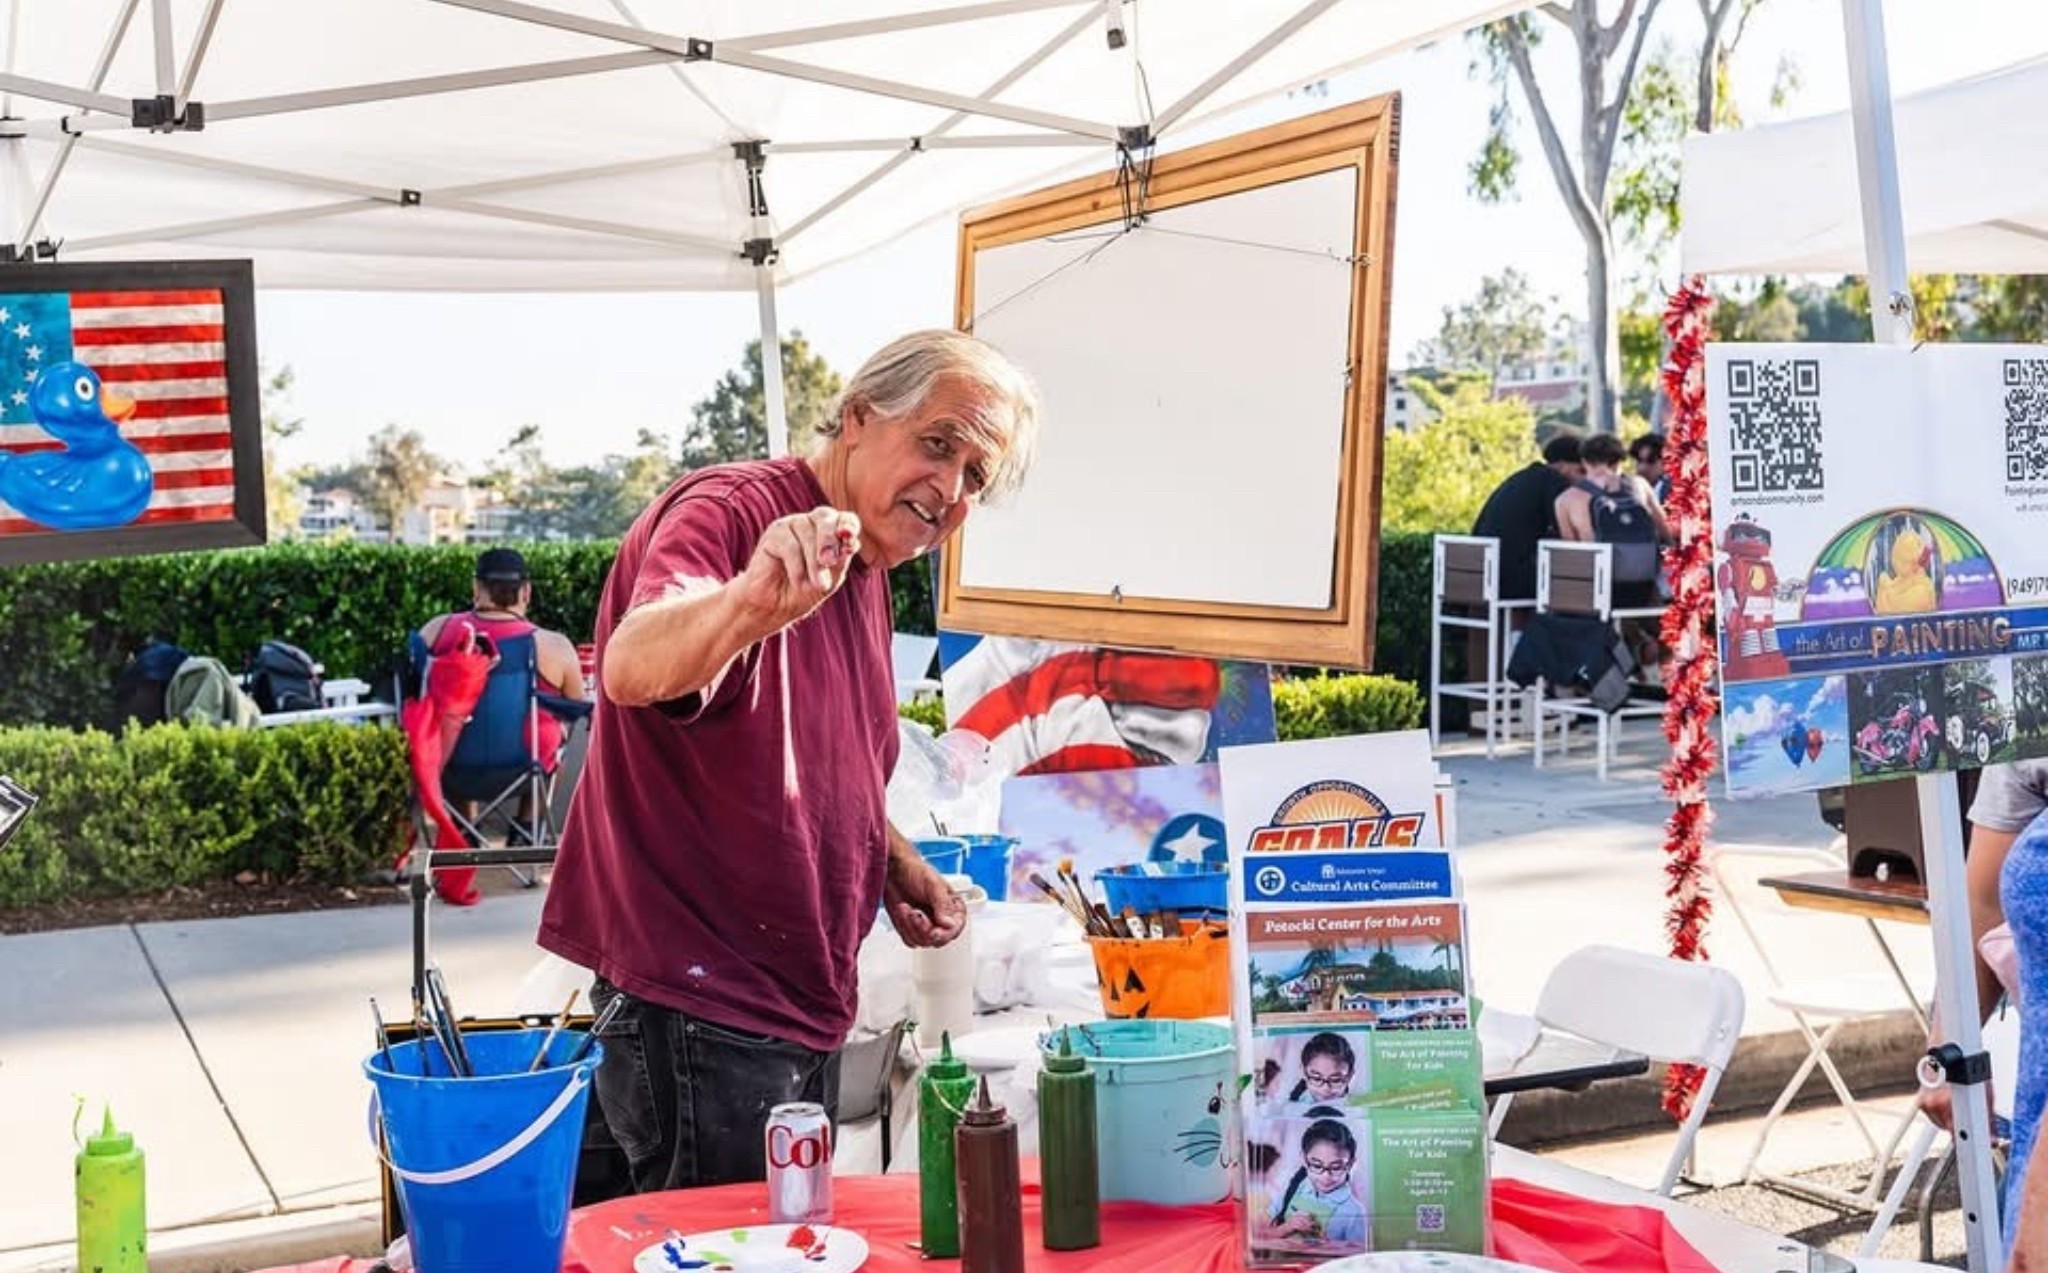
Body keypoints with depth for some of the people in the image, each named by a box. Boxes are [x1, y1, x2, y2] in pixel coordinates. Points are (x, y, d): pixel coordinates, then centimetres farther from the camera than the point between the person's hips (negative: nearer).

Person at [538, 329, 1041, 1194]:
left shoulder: (863, 568, 12)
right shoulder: (730, 510, -17)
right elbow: (633, 670, -39)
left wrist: (897, 865, 10)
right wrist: (751, 603, -58)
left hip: (803, 1009, 9)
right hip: (699, 1016, -9)